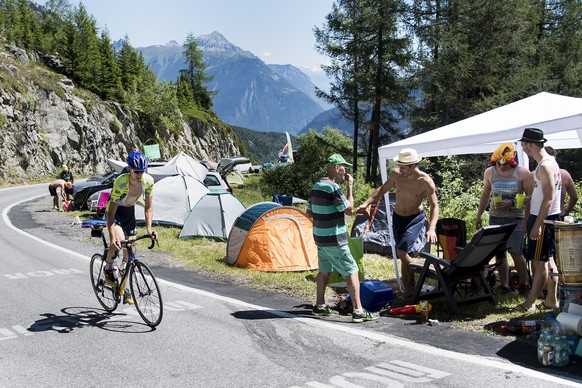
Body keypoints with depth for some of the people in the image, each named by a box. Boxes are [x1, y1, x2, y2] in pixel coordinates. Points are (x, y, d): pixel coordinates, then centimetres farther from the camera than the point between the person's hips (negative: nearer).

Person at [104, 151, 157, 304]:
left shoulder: (148, 181, -22)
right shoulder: (121, 183, -35)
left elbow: (148, 207, -11)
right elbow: (111, 212, -34)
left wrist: (149, 228, -24)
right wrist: (112, 238, -42)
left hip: (130, 211, 5)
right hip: (115, 210, -4)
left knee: (129, 251, 5)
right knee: (119, 240, -32)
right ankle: (108, 268, -3)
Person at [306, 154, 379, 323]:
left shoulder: (316, 186, 9)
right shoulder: (333, 188, -20)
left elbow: (309, 212, 17)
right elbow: (349, 210, -14)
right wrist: (349, 186, -9)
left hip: (320, 237, 9)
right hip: (334, 239, -9)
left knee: (324, 270, 20)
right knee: (352, 272, -4)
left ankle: (320, 306, 28)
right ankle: (358, 311, -6)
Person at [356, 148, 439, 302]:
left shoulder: (426, 181, -20)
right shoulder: (396, 175, -10)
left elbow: (434, 206, -16)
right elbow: (382, 189, 6)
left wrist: (432, 228, -28)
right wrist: (366, 204, -5)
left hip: (416, 218, -4)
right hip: (398, 218, 4)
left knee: (402, 251, -21)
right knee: (404, 255, 8)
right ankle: (409, 292, 18)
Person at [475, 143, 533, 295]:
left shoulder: (522, 173, -9)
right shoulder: (489, 172, 3)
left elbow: (531, 197, -7)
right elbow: (485, 195, 15)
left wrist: (512, 203, -19)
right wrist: (479, 215, 15)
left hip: (516, 218, -4)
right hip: (495, 218, 4)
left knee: (516, 252, -9)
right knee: (499, 253, 5)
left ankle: (523, 285, 8)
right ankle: (504, 286, 15)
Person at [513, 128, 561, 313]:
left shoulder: (545, 166, -18)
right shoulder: (548, 162, 14)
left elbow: (549, 198, -23)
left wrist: (537, 225, -23)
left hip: (544, 220, -10)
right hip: (543, 219, 10)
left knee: (539, 262, -4)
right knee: (547, 261, 14)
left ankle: (529, 303, 1)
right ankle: (551, 300, 21)